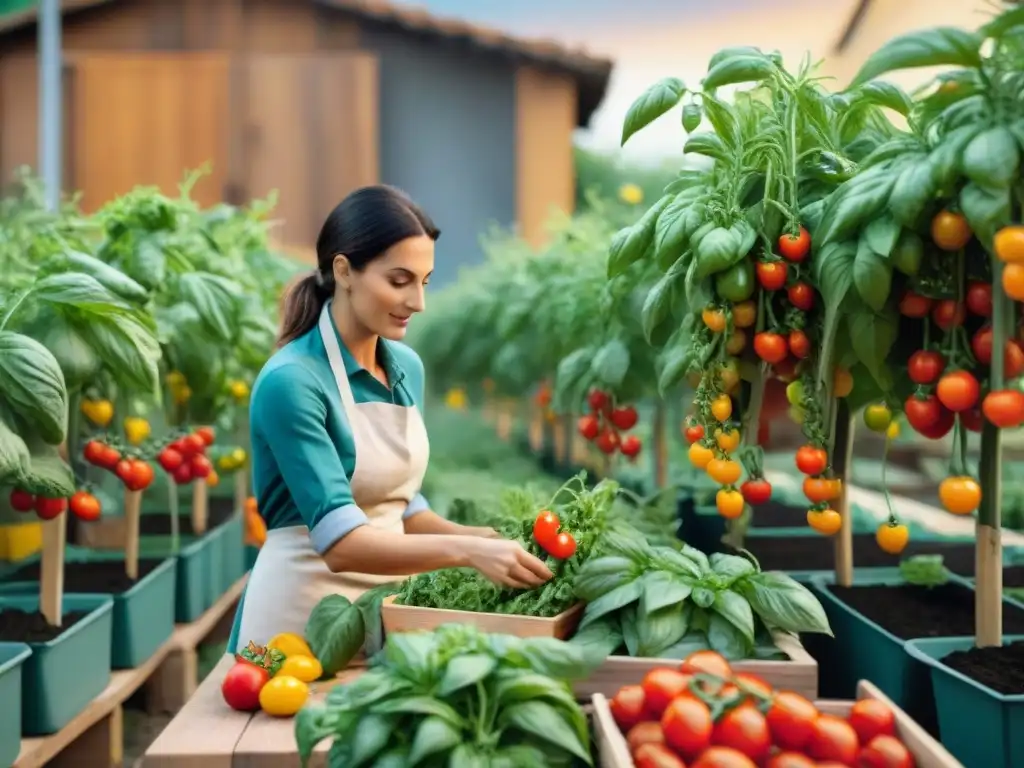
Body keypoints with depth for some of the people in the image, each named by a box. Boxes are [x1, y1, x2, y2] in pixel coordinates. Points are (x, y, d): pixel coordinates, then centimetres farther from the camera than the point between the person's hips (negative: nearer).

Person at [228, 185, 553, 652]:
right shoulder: (291, 382, -20)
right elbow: (340, 541, -26)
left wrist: (477, 538, -3)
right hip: (303, 615, -6)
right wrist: (465, 551, -33)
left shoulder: (407, 368, 3)